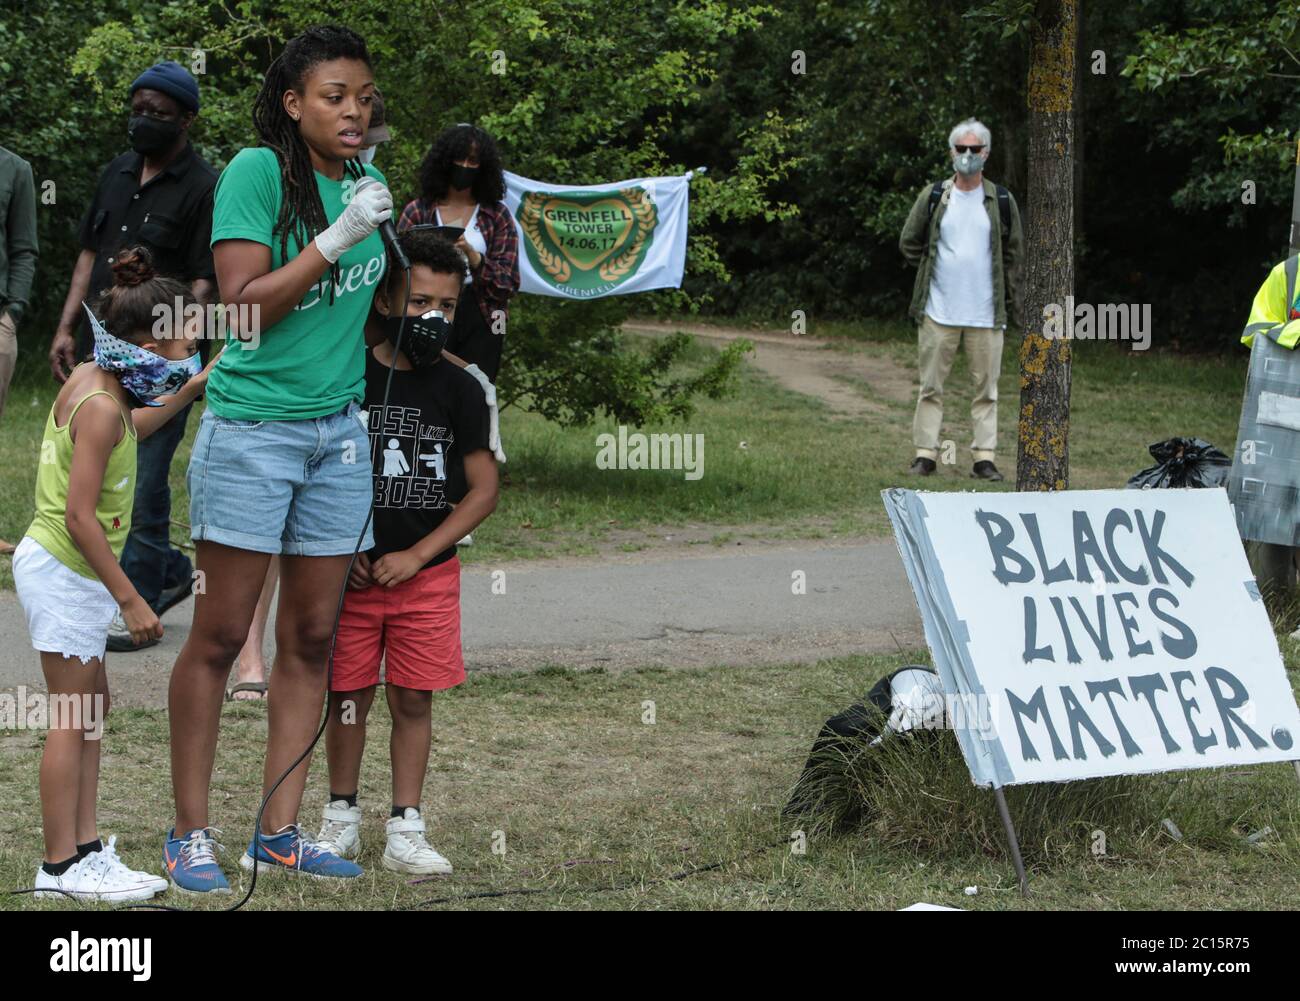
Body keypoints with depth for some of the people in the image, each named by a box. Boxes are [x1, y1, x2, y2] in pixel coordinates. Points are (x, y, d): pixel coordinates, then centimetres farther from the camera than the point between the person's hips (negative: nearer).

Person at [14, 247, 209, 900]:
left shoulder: (92, 381, 6)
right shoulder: (101, 405, -22)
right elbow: (80, 516, -25)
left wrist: (187, 392, 24)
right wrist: (130, 599, -22)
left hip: (71, 571, 10)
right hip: (62, 571, -10)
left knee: (90, 709, 14)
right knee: (74, 718, -6)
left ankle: (85, 847, 18)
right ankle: (61, 865, -2)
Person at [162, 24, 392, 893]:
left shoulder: (364, 184, 9)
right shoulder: (258, 172, -9)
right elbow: (245, 305, -17)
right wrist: (338, 238, -22)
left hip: (339, 430, 6)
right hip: (251, 425, -6)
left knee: (312, 638, 7)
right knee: (220, 634, -3)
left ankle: (280, 831, 13)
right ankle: (191, 834, 4)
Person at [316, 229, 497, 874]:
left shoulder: (458, 390, 0)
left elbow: (484, 489, 0)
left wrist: (415, 556, -8)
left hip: (426, 574, 1)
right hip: (351, 572, -1)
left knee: (413, 701, 3)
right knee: (349, 696, 5)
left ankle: (405, 832, 9)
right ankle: (341, 817, 21)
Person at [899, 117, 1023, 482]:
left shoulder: (1001, 201, 4)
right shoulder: (933, 197, 3)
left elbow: (1014, 254, 11)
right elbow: (909, 243, 13)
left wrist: (1007, 299, 8)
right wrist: (934, 272, 8)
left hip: (986, 314, 0)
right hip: (939, 312, 0)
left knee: (986, 388, 1)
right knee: (931, 386, 3)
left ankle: (984, 457, 5)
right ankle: (925, 454, 8)